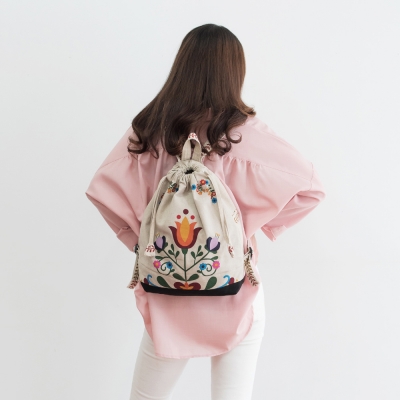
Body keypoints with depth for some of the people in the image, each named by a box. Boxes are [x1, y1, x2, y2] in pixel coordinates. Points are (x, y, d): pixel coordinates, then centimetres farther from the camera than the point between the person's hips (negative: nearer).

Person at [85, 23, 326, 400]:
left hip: (166, 289, 3)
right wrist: (263, 223, 2)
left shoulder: (147, 130, -6)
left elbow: (100, 189, 1)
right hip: (234, 291, -2)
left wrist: (138, 238, 5)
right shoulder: (243, 133, -13)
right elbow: (311, 188, -10)